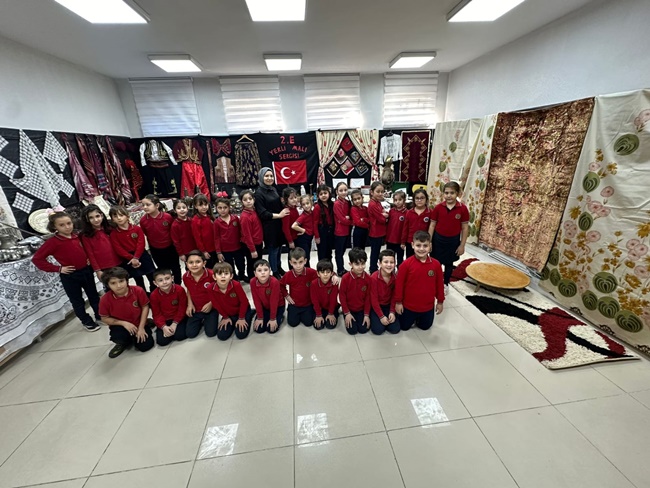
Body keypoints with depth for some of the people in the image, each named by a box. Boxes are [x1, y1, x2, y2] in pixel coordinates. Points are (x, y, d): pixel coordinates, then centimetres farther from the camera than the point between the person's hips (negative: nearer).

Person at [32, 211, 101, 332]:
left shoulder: (77, 236, 0)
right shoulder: (53, 242, -14)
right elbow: (36, 259, -12)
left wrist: (89, 259, 2)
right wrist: (58, 269, -14)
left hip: (86, 271, 4)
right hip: (70, 276, -4)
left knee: (94, 296, 17)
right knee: (77, 300, 12)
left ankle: (100, 315, 33)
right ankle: (87, 322, 26)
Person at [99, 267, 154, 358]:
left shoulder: (138, 291, -20)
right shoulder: (105, 299, -20)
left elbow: (145, 307, -9)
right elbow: (105, 318, -7)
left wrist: (141, 327, -11)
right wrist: (124, 323, -21)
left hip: (138, 323, 0)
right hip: (121, 325, 0)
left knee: (145, 346, -12)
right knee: (118, 336, -33)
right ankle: (124, 343, 6)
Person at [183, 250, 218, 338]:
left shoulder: (211, 274, -27)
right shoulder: (185, 277, -12)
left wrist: (211, 303, -17)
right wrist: (190, 304, -2)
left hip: (211, 308, -3)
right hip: (195, 309, 4)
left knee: (211, 333, -4)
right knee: (190, 334, 2)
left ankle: (207, 320, 26)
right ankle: (201, 320, 30)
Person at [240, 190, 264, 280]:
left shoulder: (255, 211, 1)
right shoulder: (245, 216, -23)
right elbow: (247, 235, -21)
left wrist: (261, 241, 17)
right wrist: (252, 250, -18)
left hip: (258, 243, 8)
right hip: (250, 246, -8)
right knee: (251, 266, 9)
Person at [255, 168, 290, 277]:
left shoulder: (273, 189, 9)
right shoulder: (259, 193, -11)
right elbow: (262, 213, -16)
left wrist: (284, 211, 6)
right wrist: (278, 215, -16)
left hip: (278, 224, 6)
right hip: (269, 226, -6)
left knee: (279, 247, 16)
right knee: (273, 250, 4)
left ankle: (278, 268, 34)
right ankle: (275, 272, 20)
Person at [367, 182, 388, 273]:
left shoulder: (378, 203, 9)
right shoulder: (373, 205, -21)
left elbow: (384, 215, 9)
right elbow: (381, 219, -21)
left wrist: (384, 215, -12)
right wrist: (385, 215, -1)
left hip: (379, 233, 9)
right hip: (375, 234, -9)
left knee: (376, 253, 18)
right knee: (375, 254, 3)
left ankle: (374, 271, 31)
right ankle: (373, 272, 15)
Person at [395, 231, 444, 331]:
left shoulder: (436, 264, -13)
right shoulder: (406, 264, -21)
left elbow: (439, 284, -1)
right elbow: (399, 284, -12)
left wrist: (440, 301, 7)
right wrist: (398, 302, -7)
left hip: (428, 306, 2)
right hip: (408, 305, -2)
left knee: (425, 327, 23)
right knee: (404, 327, 17)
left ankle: (418, 319, 52)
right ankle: (413, 318, 45)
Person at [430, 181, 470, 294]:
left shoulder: (463, 208, -12)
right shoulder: (438, 207, -10)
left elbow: (465, 228, -5)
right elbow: (432, 225, -3)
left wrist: (462, 245, -4)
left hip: (453, 240, 0)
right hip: (438, 239, 0)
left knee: (449, 263, 16)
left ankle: (445, 284, 35)